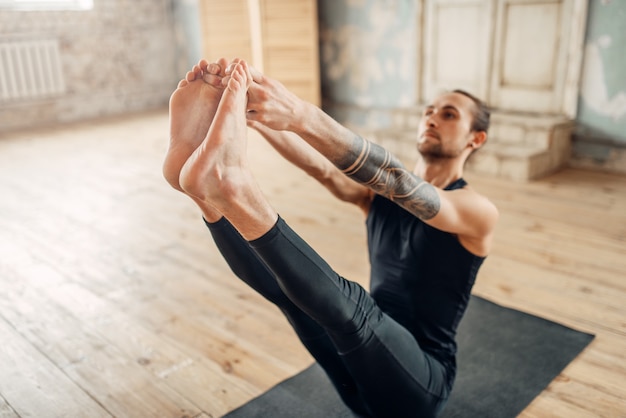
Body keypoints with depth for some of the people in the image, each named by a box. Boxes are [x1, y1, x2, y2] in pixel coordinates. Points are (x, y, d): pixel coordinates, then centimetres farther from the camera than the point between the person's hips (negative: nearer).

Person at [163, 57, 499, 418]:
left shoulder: (478, 212, -8)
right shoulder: (377, 193, 9)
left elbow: (396, 182, -27)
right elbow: (322, 168, -11)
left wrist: (301, 115, -42)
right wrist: (249, 109, -30)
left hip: (416, 385, -5)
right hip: (363, 367, 6)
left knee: (348, 303, -36)